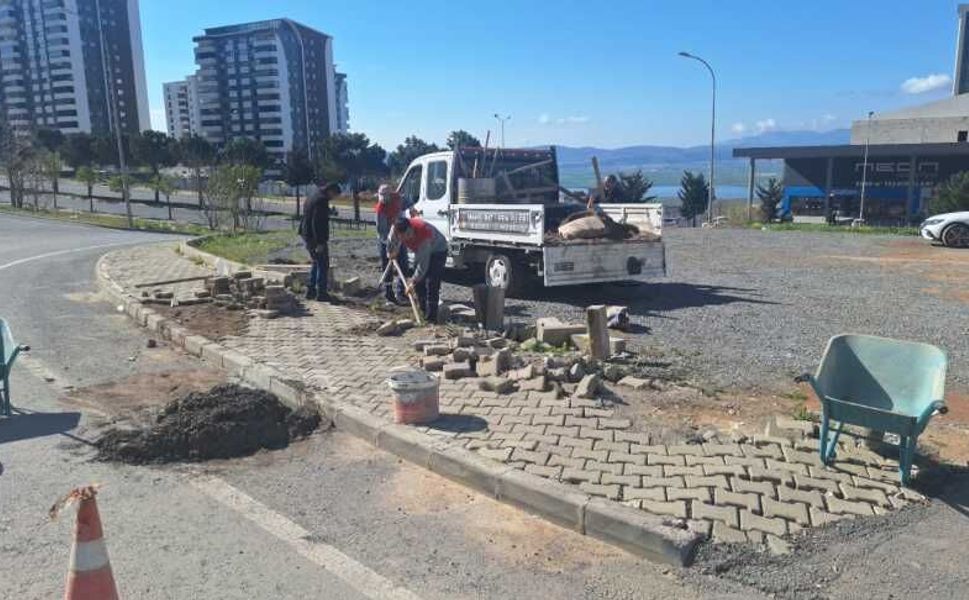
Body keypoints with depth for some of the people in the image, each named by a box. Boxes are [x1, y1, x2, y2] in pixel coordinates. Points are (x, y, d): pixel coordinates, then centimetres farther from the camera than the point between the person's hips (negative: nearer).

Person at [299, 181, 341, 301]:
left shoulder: (313, 196, 15)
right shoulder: (322, 200, -17)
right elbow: (317, 222, -24)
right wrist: (320, 242, -23)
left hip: (306, 235, 10)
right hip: (316, 237, -10)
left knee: (316, 262, 20)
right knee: (323, 264, -1)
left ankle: (310, 290, 22)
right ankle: (321, 293, 1)